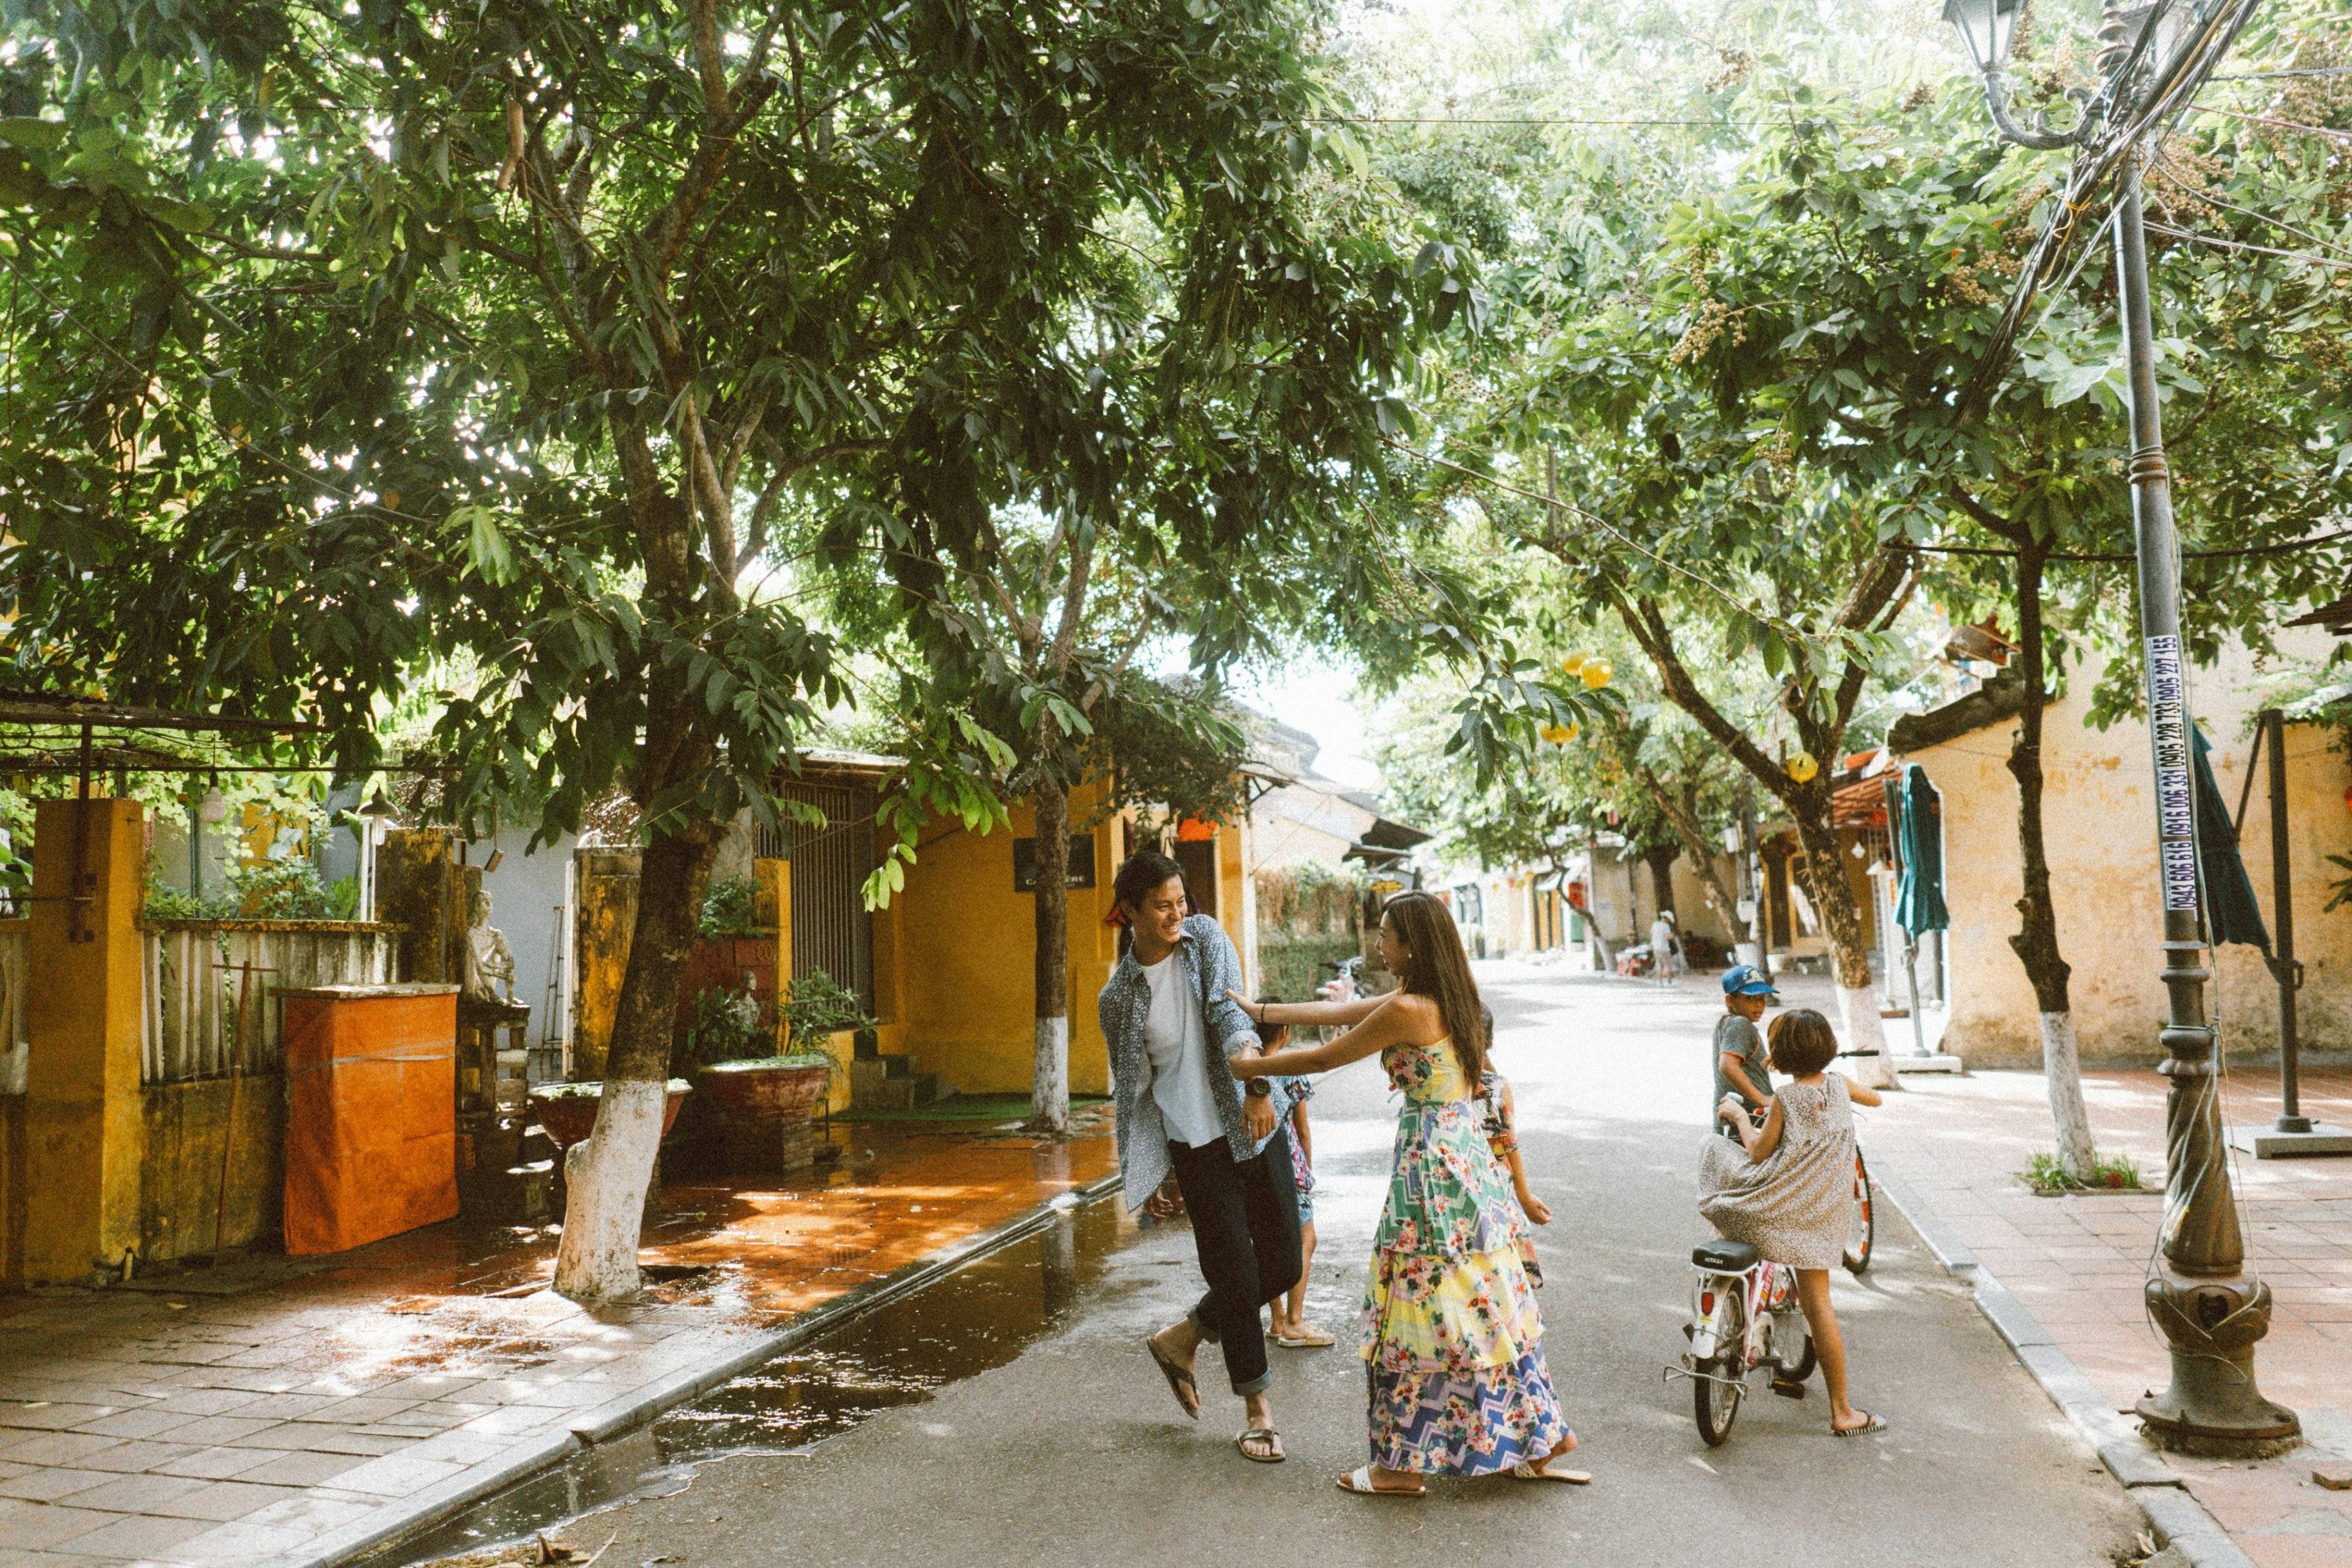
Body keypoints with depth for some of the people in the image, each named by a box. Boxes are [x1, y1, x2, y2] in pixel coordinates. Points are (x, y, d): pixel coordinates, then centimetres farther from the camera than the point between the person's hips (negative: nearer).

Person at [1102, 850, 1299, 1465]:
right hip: (1197, 1144, -2)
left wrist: (1258, 1085, -33)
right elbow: (1131, 1087, 6)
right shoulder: (1118, 996, -3)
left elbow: (1231, 1012, -16)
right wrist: (1145, 1172, 9)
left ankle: (1182, 1339, 29)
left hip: (1256, 1123, 3)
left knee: (1283, 1265, 7)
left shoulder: (1205, 938, -1)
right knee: (1237, 1275, -1)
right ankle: (1257, 1409, 19)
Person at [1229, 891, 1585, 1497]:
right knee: (1484, 1305, 15)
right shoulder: (1444, 1000, 9)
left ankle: (1403, 1464, 12)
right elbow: (1338, 1011, 15)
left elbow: (1324, 1058, -10)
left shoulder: (1407, 1009, -19)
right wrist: (1261, 1010, 18)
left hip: (1429, 1164, -9)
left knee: (1417, 1309, 1)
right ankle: (1539, 1440, 22)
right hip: (1468, 1159, 9)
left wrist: (1250, 1066, 3)